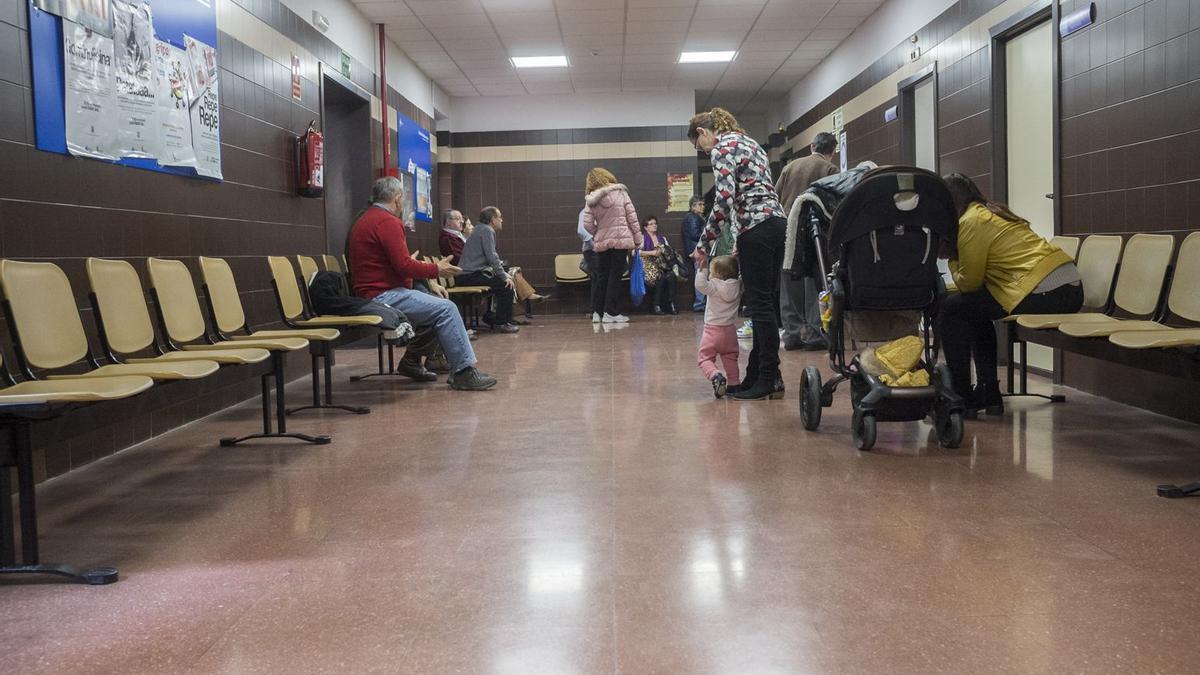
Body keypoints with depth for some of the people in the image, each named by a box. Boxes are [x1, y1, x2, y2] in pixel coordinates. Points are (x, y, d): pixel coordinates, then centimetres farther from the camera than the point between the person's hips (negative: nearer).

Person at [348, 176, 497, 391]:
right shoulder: (387, 222, -13)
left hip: (371, 294, 11)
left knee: (435, 304, 16)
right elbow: (404, 266, -18)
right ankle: (464, 371, -16)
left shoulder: (364, 220, 19)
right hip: (383, 296, -11)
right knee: (446, 308, -16)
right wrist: (436, 269, -6)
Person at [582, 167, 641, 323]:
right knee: (615, 276, 1)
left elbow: (587, 224, -5)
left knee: (601, 276, 12)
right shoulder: (620, 192, 0)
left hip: (601, 242, 2)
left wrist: (597, 234, 13)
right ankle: (610, 313, 0)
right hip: (621, 240, -2)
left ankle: (596, 312, 13)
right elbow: (631, 216, -2)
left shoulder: (590, 200, 2)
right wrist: (637, 238, 2)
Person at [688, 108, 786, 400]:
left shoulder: (722, 147, -5)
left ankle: (769, 379, -2)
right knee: (765, 303, 10)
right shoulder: (747, 141, 24)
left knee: (760, 305, -6)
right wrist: (739, 243, 19)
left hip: (755, 228, -10)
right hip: (776, 222, 10)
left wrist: (704, 242, -11)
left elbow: (724, 198, -17)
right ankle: (756, 375, 16)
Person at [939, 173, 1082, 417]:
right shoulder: (992, 213, 24)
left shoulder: (970, 222, -4)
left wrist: (952, 259, 13)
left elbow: (969, 282, -1)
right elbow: (981, 276, 23)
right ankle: (989, 395, 25)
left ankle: (961, 399, 3)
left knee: (951, 310, 0)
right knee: (975, 311, 26)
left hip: (1045, 293, -10)